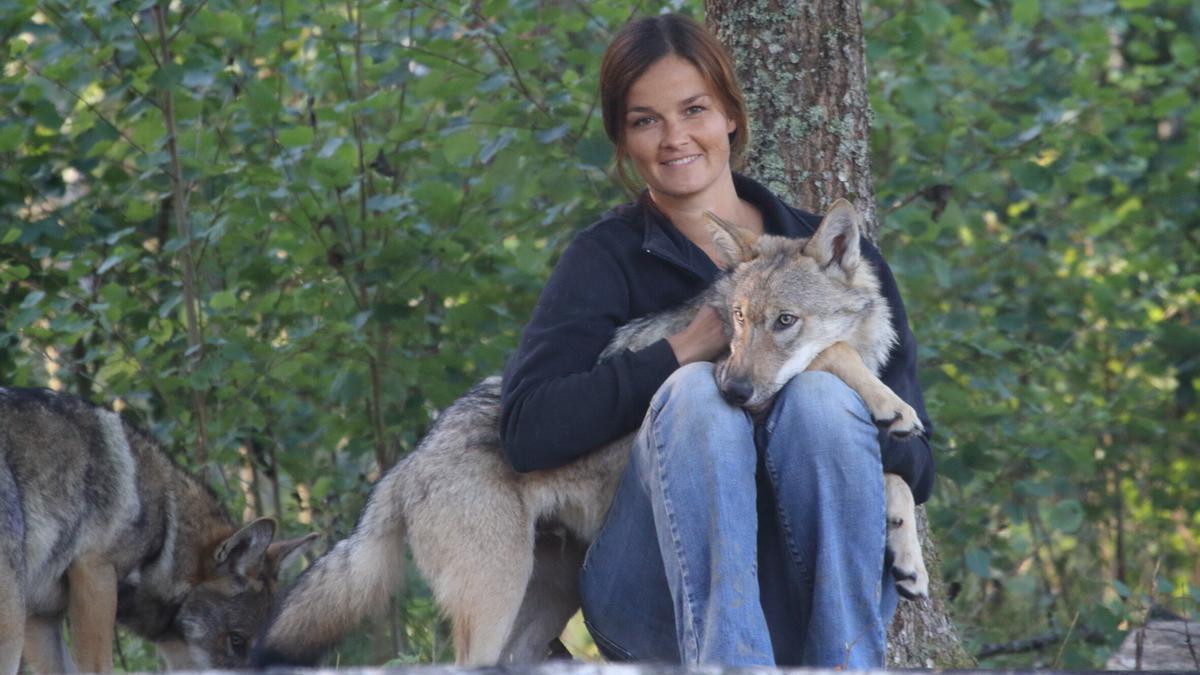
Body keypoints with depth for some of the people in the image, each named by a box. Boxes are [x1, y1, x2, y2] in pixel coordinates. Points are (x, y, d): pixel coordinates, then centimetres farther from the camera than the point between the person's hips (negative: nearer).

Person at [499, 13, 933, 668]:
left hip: (814, 601, 2)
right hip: (658, 604, -1)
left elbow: (913, 463, 6)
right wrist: (682, 351, -15)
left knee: (819, 392, -24)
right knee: (696, 392, -26)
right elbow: (529, 432, -9)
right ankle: (727, 666, -42)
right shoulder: (607, 261, 8)